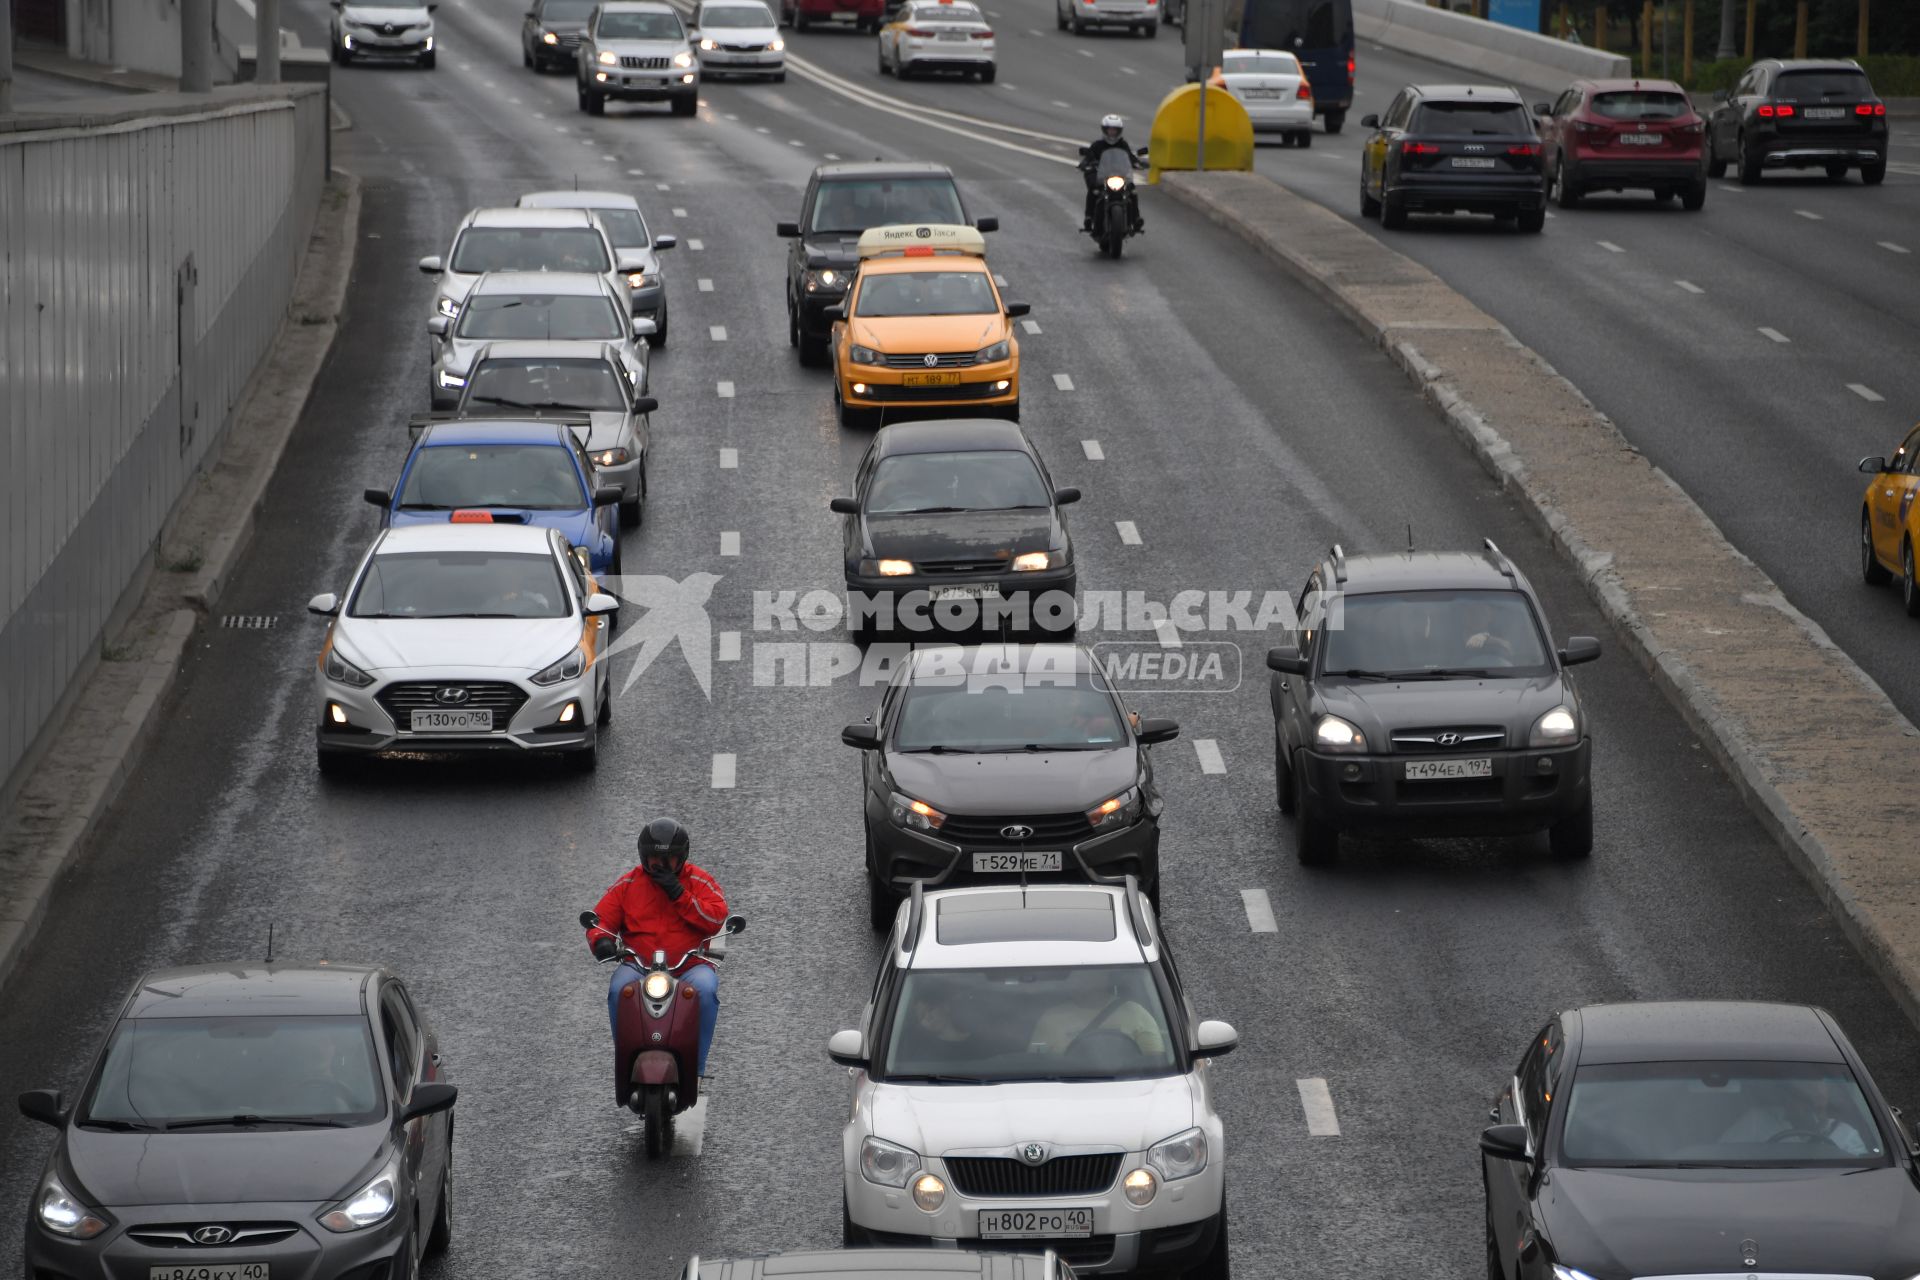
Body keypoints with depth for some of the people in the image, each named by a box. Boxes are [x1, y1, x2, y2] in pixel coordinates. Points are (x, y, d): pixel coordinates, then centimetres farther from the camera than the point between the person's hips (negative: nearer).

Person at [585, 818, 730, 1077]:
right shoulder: (627, 884, 13)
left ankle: (695, 1067, -25)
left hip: (690, 965, -1)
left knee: (705, 990, -34)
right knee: (619, 990, -32)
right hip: (638, 965, 1)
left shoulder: (700, 882, 9)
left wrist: (679, 894, -12)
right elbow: (601, 919, 9)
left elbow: (716, 919, -5)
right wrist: (601, 939, -16)